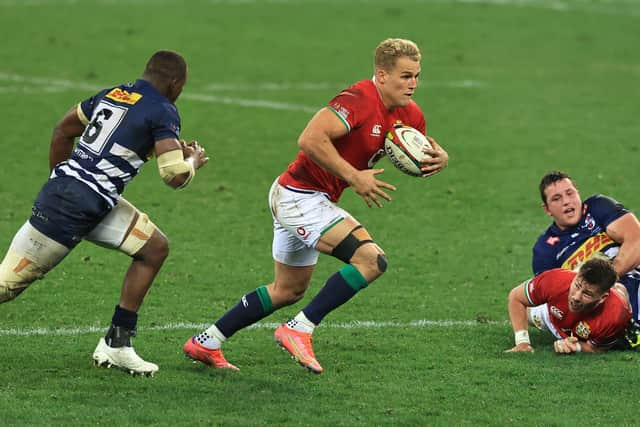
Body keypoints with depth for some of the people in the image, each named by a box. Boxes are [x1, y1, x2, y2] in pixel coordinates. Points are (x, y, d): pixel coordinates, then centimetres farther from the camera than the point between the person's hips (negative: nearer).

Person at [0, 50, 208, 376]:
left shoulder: (112, 94, 14)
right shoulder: (163, 112, -9)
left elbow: (63, 129, 22)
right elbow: (175, 176, -15)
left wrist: (58, 177, 31)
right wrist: (193, 161, 7)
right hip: (72, 208, -9)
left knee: (154, 248, 11)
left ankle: (116, 345, 10)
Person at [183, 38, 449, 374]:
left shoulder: (408, 114, 4)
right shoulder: (359, 100, -24)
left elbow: (422, 154, 17)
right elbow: (310, 139, -34)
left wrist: (439, 158, -7)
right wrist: (354, 177, -31)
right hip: (301, 197, -10)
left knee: (289, 291, 22)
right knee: (371, 260, -22)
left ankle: (205, 343, 30)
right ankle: (299, 330, -15)